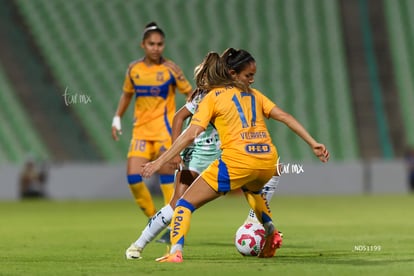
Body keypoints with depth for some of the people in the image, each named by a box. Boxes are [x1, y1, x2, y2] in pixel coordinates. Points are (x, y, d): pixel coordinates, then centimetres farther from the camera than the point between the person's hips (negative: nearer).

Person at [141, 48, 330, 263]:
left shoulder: (212, 98, 7)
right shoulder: (252, 93, 20)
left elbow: (191, 134, -5)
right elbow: (285, 117, 14)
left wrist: (160, 161, -6)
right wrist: (314, 144, 16)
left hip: (236, 161, -5)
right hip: (268, 160, 5)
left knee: (186, 204, 3)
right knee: (251, 189, 41)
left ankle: (175, 251, -18)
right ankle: (271, 231, 22)